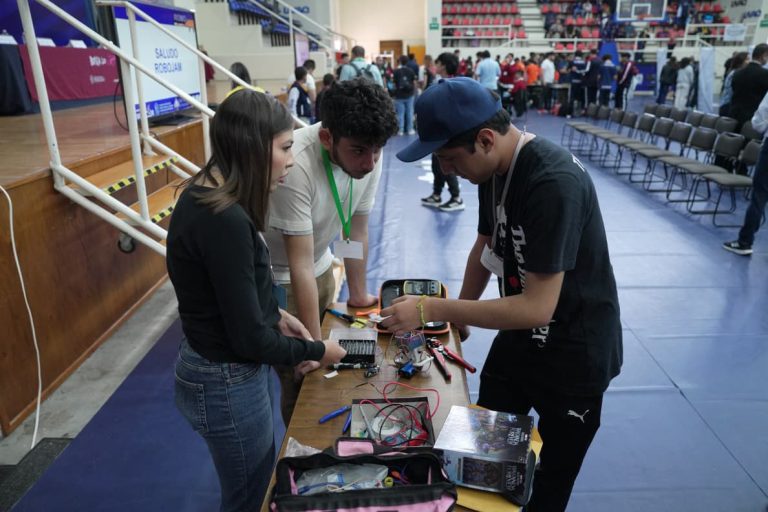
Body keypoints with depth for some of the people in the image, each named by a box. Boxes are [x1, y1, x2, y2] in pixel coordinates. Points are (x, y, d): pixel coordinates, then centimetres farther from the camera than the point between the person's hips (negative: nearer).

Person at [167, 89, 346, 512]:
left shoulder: (203, 195, 0)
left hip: (215, 369, 9)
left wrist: (275, 315, 6)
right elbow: (250, 339, -24)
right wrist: (316, 350, -9)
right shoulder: (225, 219, -30)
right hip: (227, 383, -9)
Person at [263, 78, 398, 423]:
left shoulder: (367, 154, -17)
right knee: (300, 378, 2)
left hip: (322, 267, 6)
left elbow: (357, 229, -4)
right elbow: (300, 266, -31)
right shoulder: (295, 164, -35)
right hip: (276, 276, -5)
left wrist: (359, 294, 6)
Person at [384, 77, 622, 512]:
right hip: (520, 335, 8)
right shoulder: (495, 166, -3)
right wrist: (460, 317, 12)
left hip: (574, 353, -7)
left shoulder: (554, 183, -32)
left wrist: (431, 309, -29)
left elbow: (538, 308, -33)